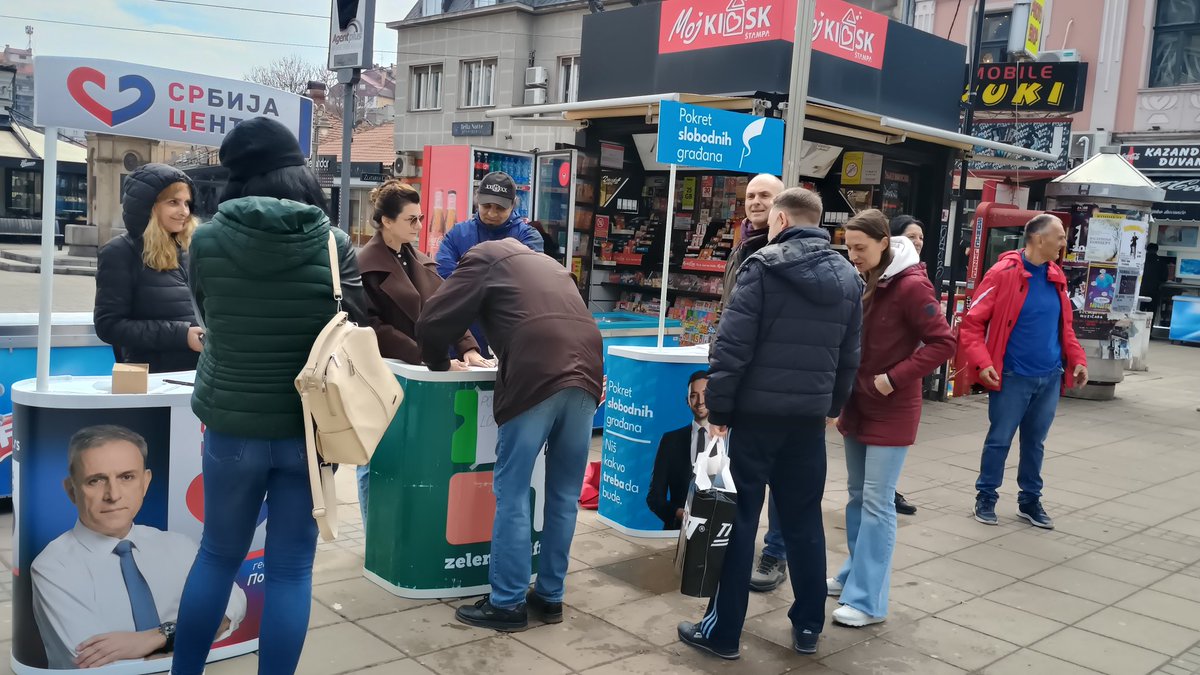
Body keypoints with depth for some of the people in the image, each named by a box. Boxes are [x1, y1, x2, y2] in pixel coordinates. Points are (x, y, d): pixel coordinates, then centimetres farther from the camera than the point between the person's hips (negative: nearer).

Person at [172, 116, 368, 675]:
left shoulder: (207, 240, -7)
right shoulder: (334, 243, -8)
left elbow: (208, 318, 7)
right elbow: (357, 329, -2)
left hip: (232, 425, 1)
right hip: (310, 427, -1)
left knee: (218, 555, 20)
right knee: (291, 568, 9)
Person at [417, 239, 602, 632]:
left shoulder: (485, 257, 16)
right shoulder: (548, 264, 34)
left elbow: (433, 323, 9)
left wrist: (440, 367, 27)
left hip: (537, 378, -6)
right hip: (585, 376, 6)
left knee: (512, 495, 3)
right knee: (564, 496, 13)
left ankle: (507, 603, 9)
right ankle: (550, 596, 23)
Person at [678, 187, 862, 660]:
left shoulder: (764, 267, -9)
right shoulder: (848, 277, 9)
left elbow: (733, 344, -14)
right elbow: (850, 355, 13)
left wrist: (718, 408, -8)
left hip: (757, 412, -5)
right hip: (809, 416, 5)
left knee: (737, 519, 3)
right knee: (804, 521, 15)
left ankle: (723, 631, 11)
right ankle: (808, 626, 23)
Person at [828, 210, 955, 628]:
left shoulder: (911, 286, -16)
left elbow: (943, 343, -17)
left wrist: (894, 378, -19)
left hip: (891, 410, -7)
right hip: (857, 403, 7)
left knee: (877, 502, -4)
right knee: (857, 495, 16)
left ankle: (869, 600, 3)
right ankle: (855, 574, 30)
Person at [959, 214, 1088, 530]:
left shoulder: (1056, 276, 7)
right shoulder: (1004, 273, -13)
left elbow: (1064, 324, 17)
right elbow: (972, 322, -12)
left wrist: (1077, 359, 6)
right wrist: (982, 362, -22)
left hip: (1049, 377, 6)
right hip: (1012, 377, -6)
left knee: (1035, 442, 15)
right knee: (999, 440, 4)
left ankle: (1030, 500, 28)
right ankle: (986, 498, 20)